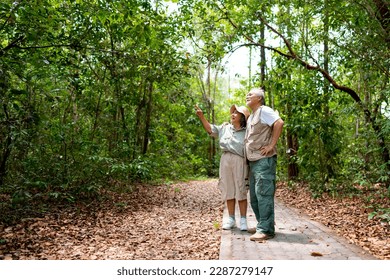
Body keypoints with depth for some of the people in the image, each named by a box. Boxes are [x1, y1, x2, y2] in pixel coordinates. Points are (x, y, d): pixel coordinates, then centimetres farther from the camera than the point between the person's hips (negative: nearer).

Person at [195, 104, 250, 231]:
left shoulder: (247, 132, 2)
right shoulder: (225, 128, 15)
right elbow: (210, 129, 16)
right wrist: (201, 116, 6)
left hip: (239, 161, -4)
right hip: (225, 160, 4)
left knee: (241, 191, 0)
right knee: (228, 191, 8)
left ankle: (243, 220, 9)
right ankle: (231, 219, 18)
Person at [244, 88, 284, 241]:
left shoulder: (264, 110, -7)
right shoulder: (251, 117, 22)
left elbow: (279, 123, -22)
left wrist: (272, 145, -22)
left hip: (264, 160, -10)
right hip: (253, 161, 10)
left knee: (264, 195, -10)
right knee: (254, 196, 13)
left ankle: (266, 230, -7)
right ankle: (262, 225, 22)